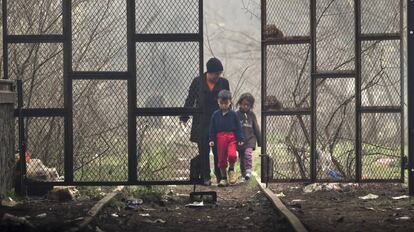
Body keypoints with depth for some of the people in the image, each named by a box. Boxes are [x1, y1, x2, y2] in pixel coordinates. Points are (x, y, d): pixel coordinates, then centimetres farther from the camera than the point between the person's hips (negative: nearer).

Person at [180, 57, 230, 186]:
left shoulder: (223, 83, 4)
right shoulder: (198, 82, 2)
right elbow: (190, 100, 8)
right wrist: (184, 116, 4)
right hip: (201, 123, 0)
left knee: (219, 151, -1)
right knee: (204, 151, 4)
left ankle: (220, 176, 8)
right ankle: (205, 177, 11)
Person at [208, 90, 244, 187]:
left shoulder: (233, 114, 2)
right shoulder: (215, 114, 6)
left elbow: (238, 127, 4)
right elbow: (212, 128, 9)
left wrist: (240, 139, -1)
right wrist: (212, 140, 2)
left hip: (231, 137, -2)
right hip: (220, 138, 2)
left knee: (232, 155, -22)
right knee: (221, 158, 6)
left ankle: (231, 169, 8)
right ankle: (224, 178, 19)